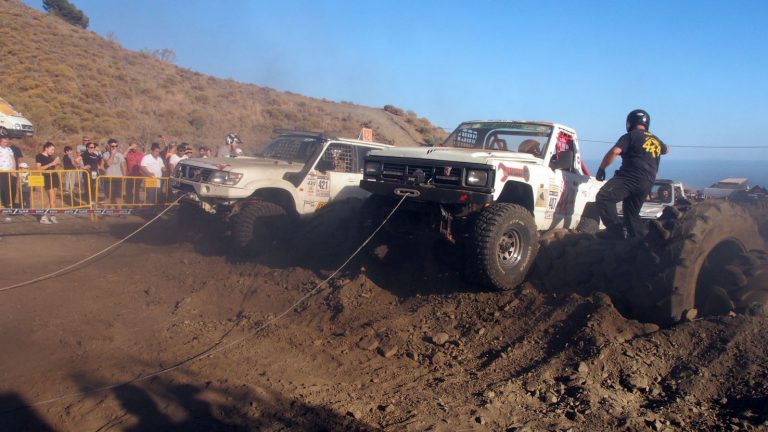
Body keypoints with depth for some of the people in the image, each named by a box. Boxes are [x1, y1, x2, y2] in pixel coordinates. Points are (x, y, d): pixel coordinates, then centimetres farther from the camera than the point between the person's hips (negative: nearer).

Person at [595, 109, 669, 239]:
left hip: (631, 177, -8)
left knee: (604, 198, -20)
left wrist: (601, 168, -7)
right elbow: (666, 149, 46)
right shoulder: (656, 140, 23)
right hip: (647, 183, 8)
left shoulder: (630, 136, -1)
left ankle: (615, 233, -32)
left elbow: (614, 152, -16)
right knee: (632, 213, 20)